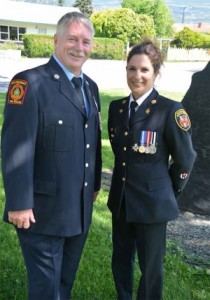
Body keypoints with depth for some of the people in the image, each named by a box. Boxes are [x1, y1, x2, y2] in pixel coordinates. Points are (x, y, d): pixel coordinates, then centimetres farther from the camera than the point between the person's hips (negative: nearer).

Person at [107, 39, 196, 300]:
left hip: (152, 202, -5)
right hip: (120, 199, 6)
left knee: (150, 266, 10)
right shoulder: (116, 107, 3)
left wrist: (169, 191, 5)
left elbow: (185, 159, -6)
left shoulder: (170, 110, -14)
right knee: (120, 261, 19)